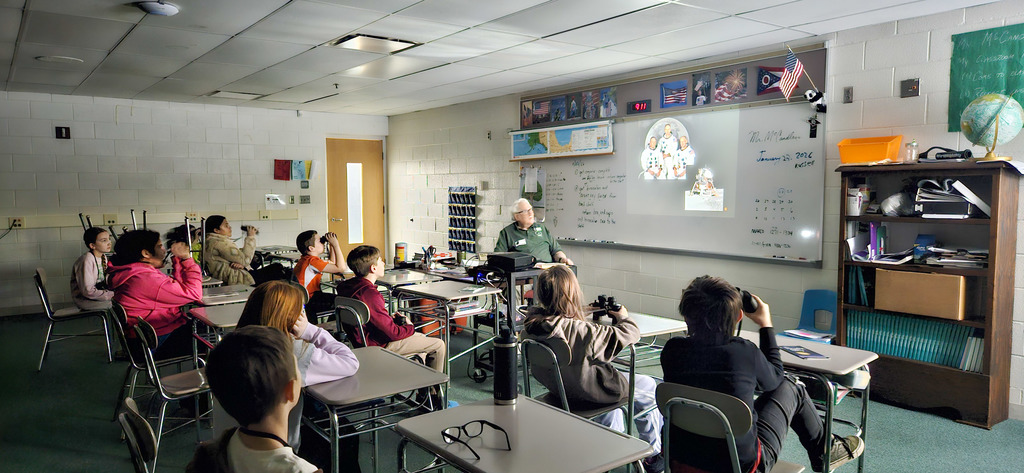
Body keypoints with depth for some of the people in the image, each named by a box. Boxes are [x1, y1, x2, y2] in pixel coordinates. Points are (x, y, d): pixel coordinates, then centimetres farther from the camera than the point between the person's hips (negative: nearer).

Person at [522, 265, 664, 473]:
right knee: (649, 387, 18)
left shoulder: (532, 324, -16)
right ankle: (653, 454, 36)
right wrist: (623, 316, -6)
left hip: (558, 388, 7)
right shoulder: (580, 331, -35)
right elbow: (630, 333, -26)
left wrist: (582, 314, 11)